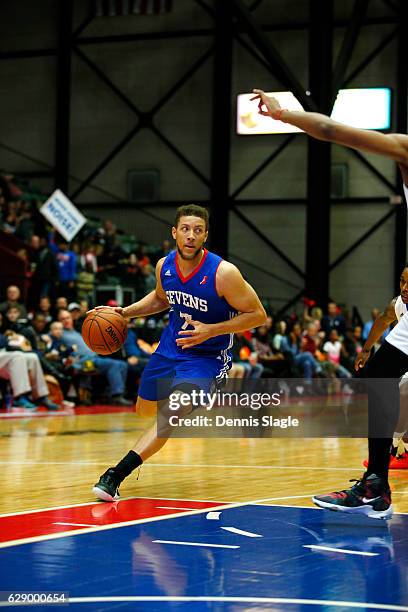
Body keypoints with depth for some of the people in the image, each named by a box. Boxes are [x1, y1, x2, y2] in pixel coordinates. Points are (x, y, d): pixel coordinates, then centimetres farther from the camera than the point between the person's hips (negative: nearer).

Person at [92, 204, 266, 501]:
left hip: (206, 356, -6)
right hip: (171, 346, 6)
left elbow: (258, 315, -18)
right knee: (144, 410, 20)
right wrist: (125, 312, 1)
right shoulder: (164, 266, -8)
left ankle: (115, 475, -24)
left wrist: (210, 330, -26)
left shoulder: (223, 273, -25)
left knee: (171, 414, -26)